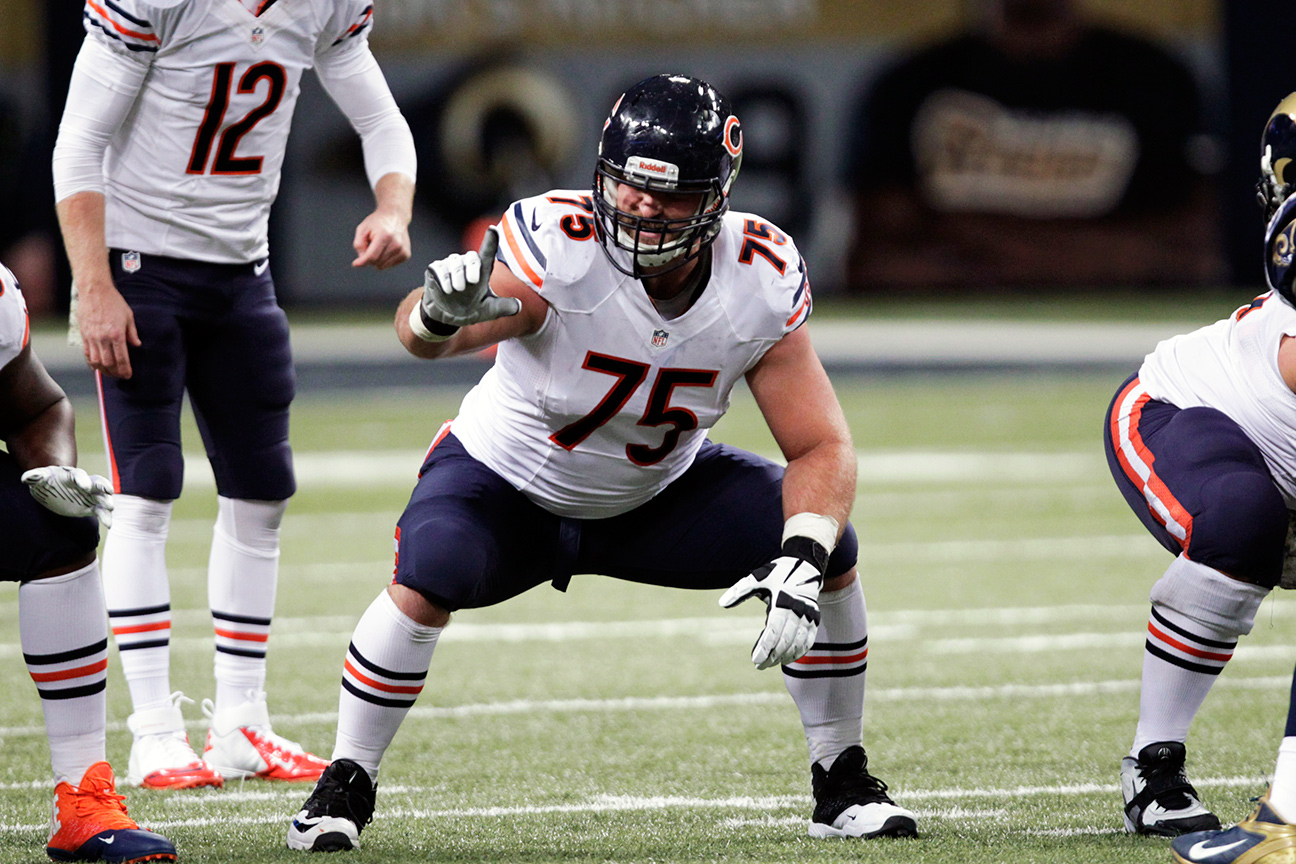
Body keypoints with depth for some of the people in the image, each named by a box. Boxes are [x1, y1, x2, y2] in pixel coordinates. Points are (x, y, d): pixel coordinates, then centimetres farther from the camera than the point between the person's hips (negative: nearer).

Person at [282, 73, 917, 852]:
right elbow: (421, 335, -48)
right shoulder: (560, 244, -34)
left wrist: (802, 560, -37)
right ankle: (345, 788, -9)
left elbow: (823, 448, -19)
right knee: (426, 582, -32)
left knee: (830, 550, -14)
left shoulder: (762, 283, -23)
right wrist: (439, 312, -74)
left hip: (657, 494, 3)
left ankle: (842, 786, 6)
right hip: (510, 482, -3)